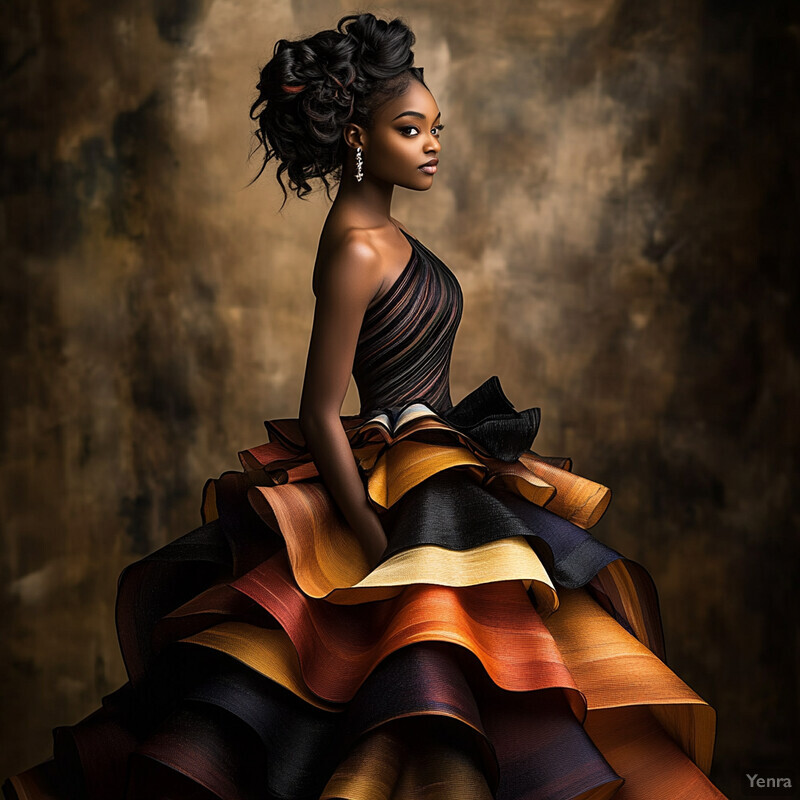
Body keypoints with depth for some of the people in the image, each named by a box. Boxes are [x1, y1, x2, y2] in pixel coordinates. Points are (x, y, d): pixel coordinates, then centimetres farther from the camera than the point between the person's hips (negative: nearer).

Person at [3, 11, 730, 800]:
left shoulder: (381, 228, 10)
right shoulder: (354, 251, -18)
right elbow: (320, 415, -19)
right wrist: (381, 549, -20)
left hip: (443, 463, 9)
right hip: (402, 495, -9)